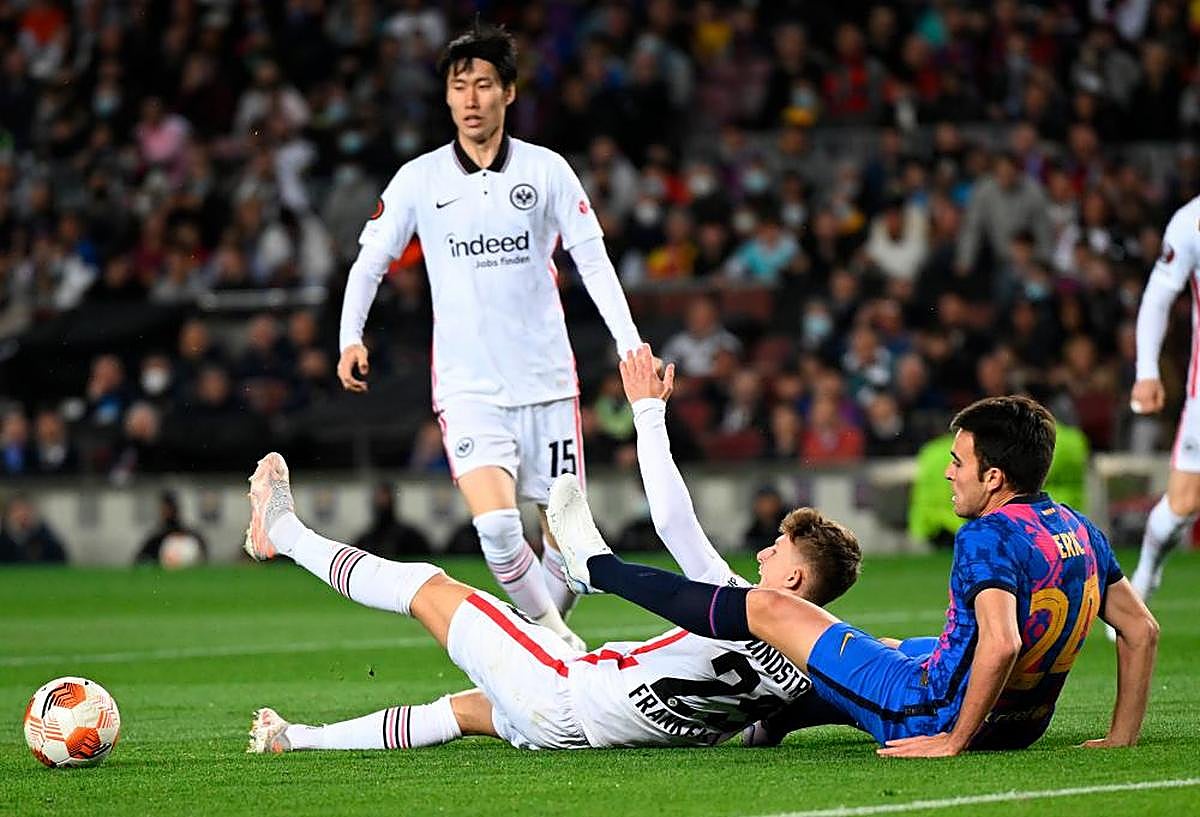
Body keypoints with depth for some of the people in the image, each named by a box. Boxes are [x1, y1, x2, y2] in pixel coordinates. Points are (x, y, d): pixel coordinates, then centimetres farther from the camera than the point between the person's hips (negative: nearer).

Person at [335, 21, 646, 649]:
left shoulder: (547, 170, 3)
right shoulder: (418, 180, 3)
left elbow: (593, 261, 4)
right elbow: (369, 260, 10)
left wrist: (629, 342, -7)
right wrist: (351, 338, -5)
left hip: (547, 381, 1)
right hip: (467, 386, -1)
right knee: (496, 524, -22)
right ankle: (560, 642, -6)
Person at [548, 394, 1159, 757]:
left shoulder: (987, 538, -23)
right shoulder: (1081, 532, 3)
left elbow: (1000, 644, -36)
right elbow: (1141, 629, 7)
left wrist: (954, 740, -28)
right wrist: (1122, 734, 11)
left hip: (935, 712, -8)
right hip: (1020, 727, 8)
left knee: (768, 608, 4)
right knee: (886, 647, 38)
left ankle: (598, 566, 20)